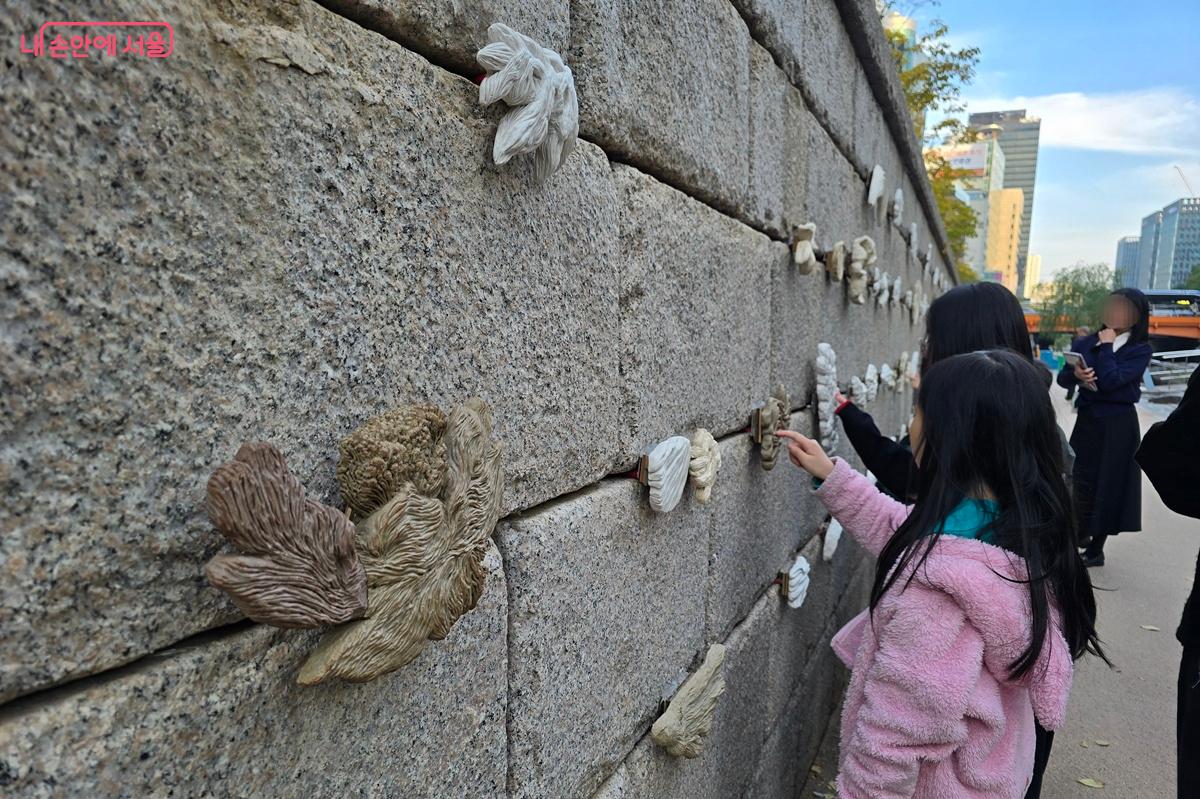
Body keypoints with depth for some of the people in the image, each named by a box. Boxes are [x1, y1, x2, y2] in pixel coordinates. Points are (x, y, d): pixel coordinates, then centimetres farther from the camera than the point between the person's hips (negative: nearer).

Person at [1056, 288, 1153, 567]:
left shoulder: (1141, 349, -9)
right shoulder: (1089, 341, 2)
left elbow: (1110, 380, -23)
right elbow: (1062, 378, 2)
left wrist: (1106, 346, -14)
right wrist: (1075, 374, -20)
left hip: (1117, 425, -4)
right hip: (1087, 419, 4)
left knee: (1108, 485, 5)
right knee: (1082, 480, 12)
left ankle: (1095, 549, 17)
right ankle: (1081, 534, 31)